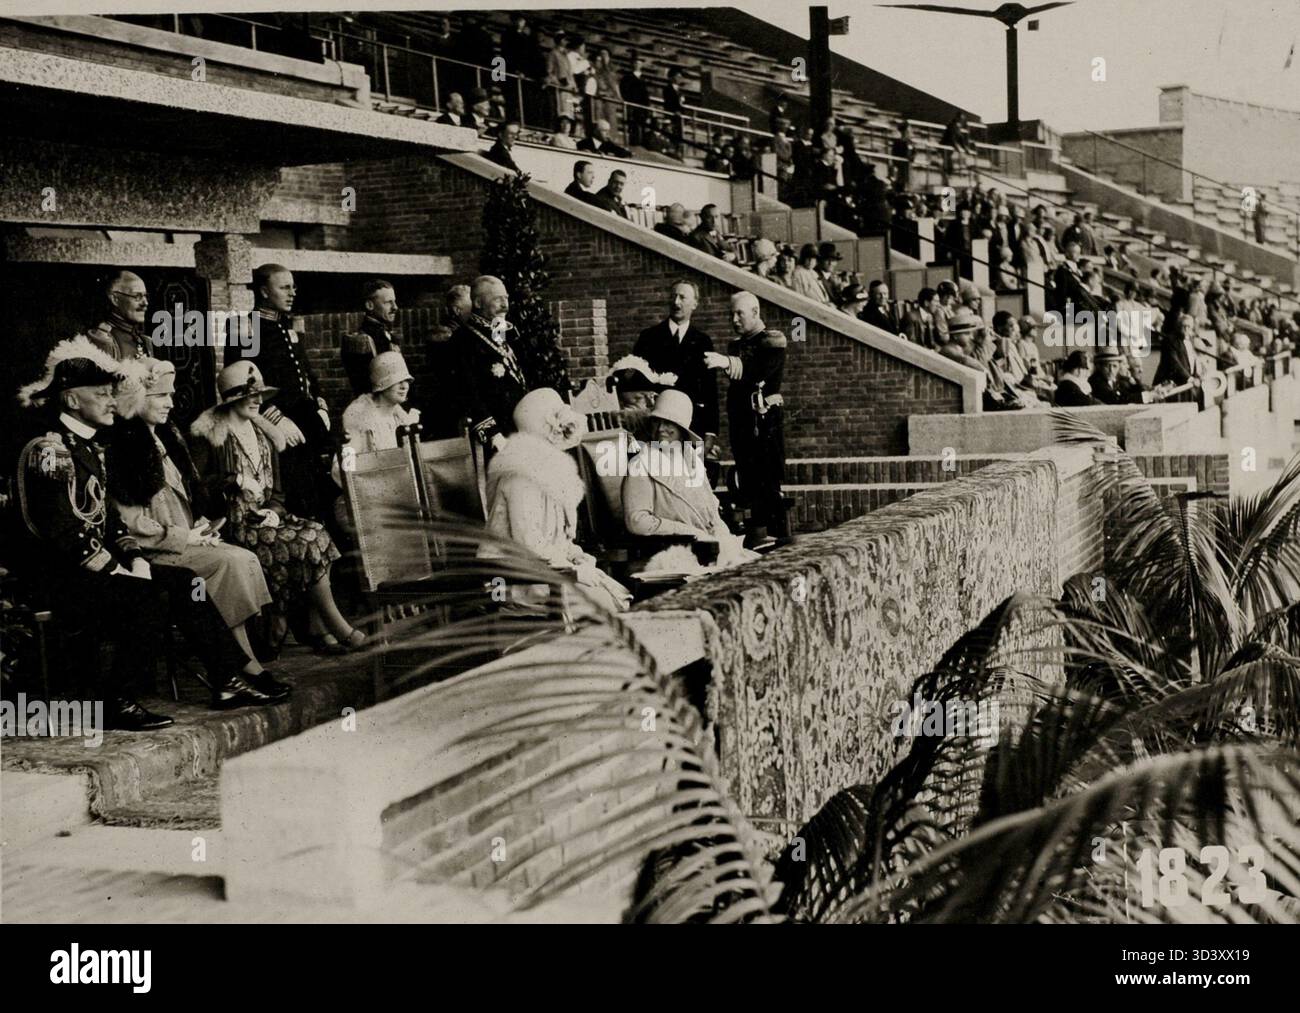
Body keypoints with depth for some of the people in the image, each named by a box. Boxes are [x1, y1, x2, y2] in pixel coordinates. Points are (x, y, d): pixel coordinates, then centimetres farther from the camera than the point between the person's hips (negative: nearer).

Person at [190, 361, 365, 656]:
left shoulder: (262, 432, 19)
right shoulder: (210, 434, -3)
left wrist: (274, 508, 3)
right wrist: (234, 482, -16)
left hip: (266, 514, 7)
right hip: (236, 521, -7)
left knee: (317, 535, -19)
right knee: (306, 545, -24)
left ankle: (316, 628, -20)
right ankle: (335, 624, -14)